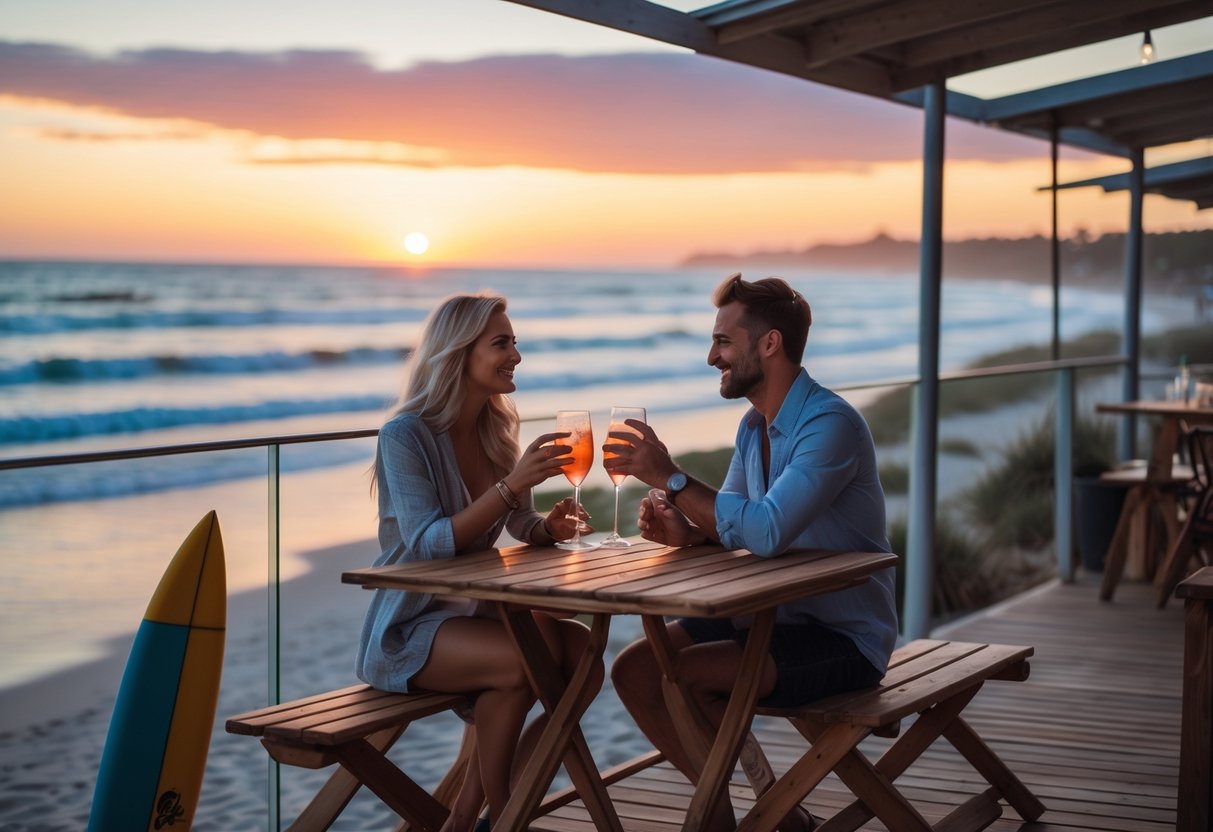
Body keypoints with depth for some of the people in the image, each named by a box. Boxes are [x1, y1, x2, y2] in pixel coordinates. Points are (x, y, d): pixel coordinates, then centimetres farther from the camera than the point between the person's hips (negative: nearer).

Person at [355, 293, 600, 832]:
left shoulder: (497, 430, 5)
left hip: (474, 610, 7)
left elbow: (519, 525, 13)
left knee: (580, 651, -15)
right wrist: (511, 484, -36)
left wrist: (548, 528, -11)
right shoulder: (405, 436, -16)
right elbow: (428, 544, -27)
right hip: (408, 626, -7)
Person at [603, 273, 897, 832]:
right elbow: (734, 522, 12)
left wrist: (670, 478, -25)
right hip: (775, 617, 9)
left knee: (677, 675, -25)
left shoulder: (831, 424, -20)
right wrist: (686, 530, -11)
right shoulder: (754, 425, 9)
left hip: (844, 638, -9)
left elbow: (766, 531, -31)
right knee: (632, 669, -4)